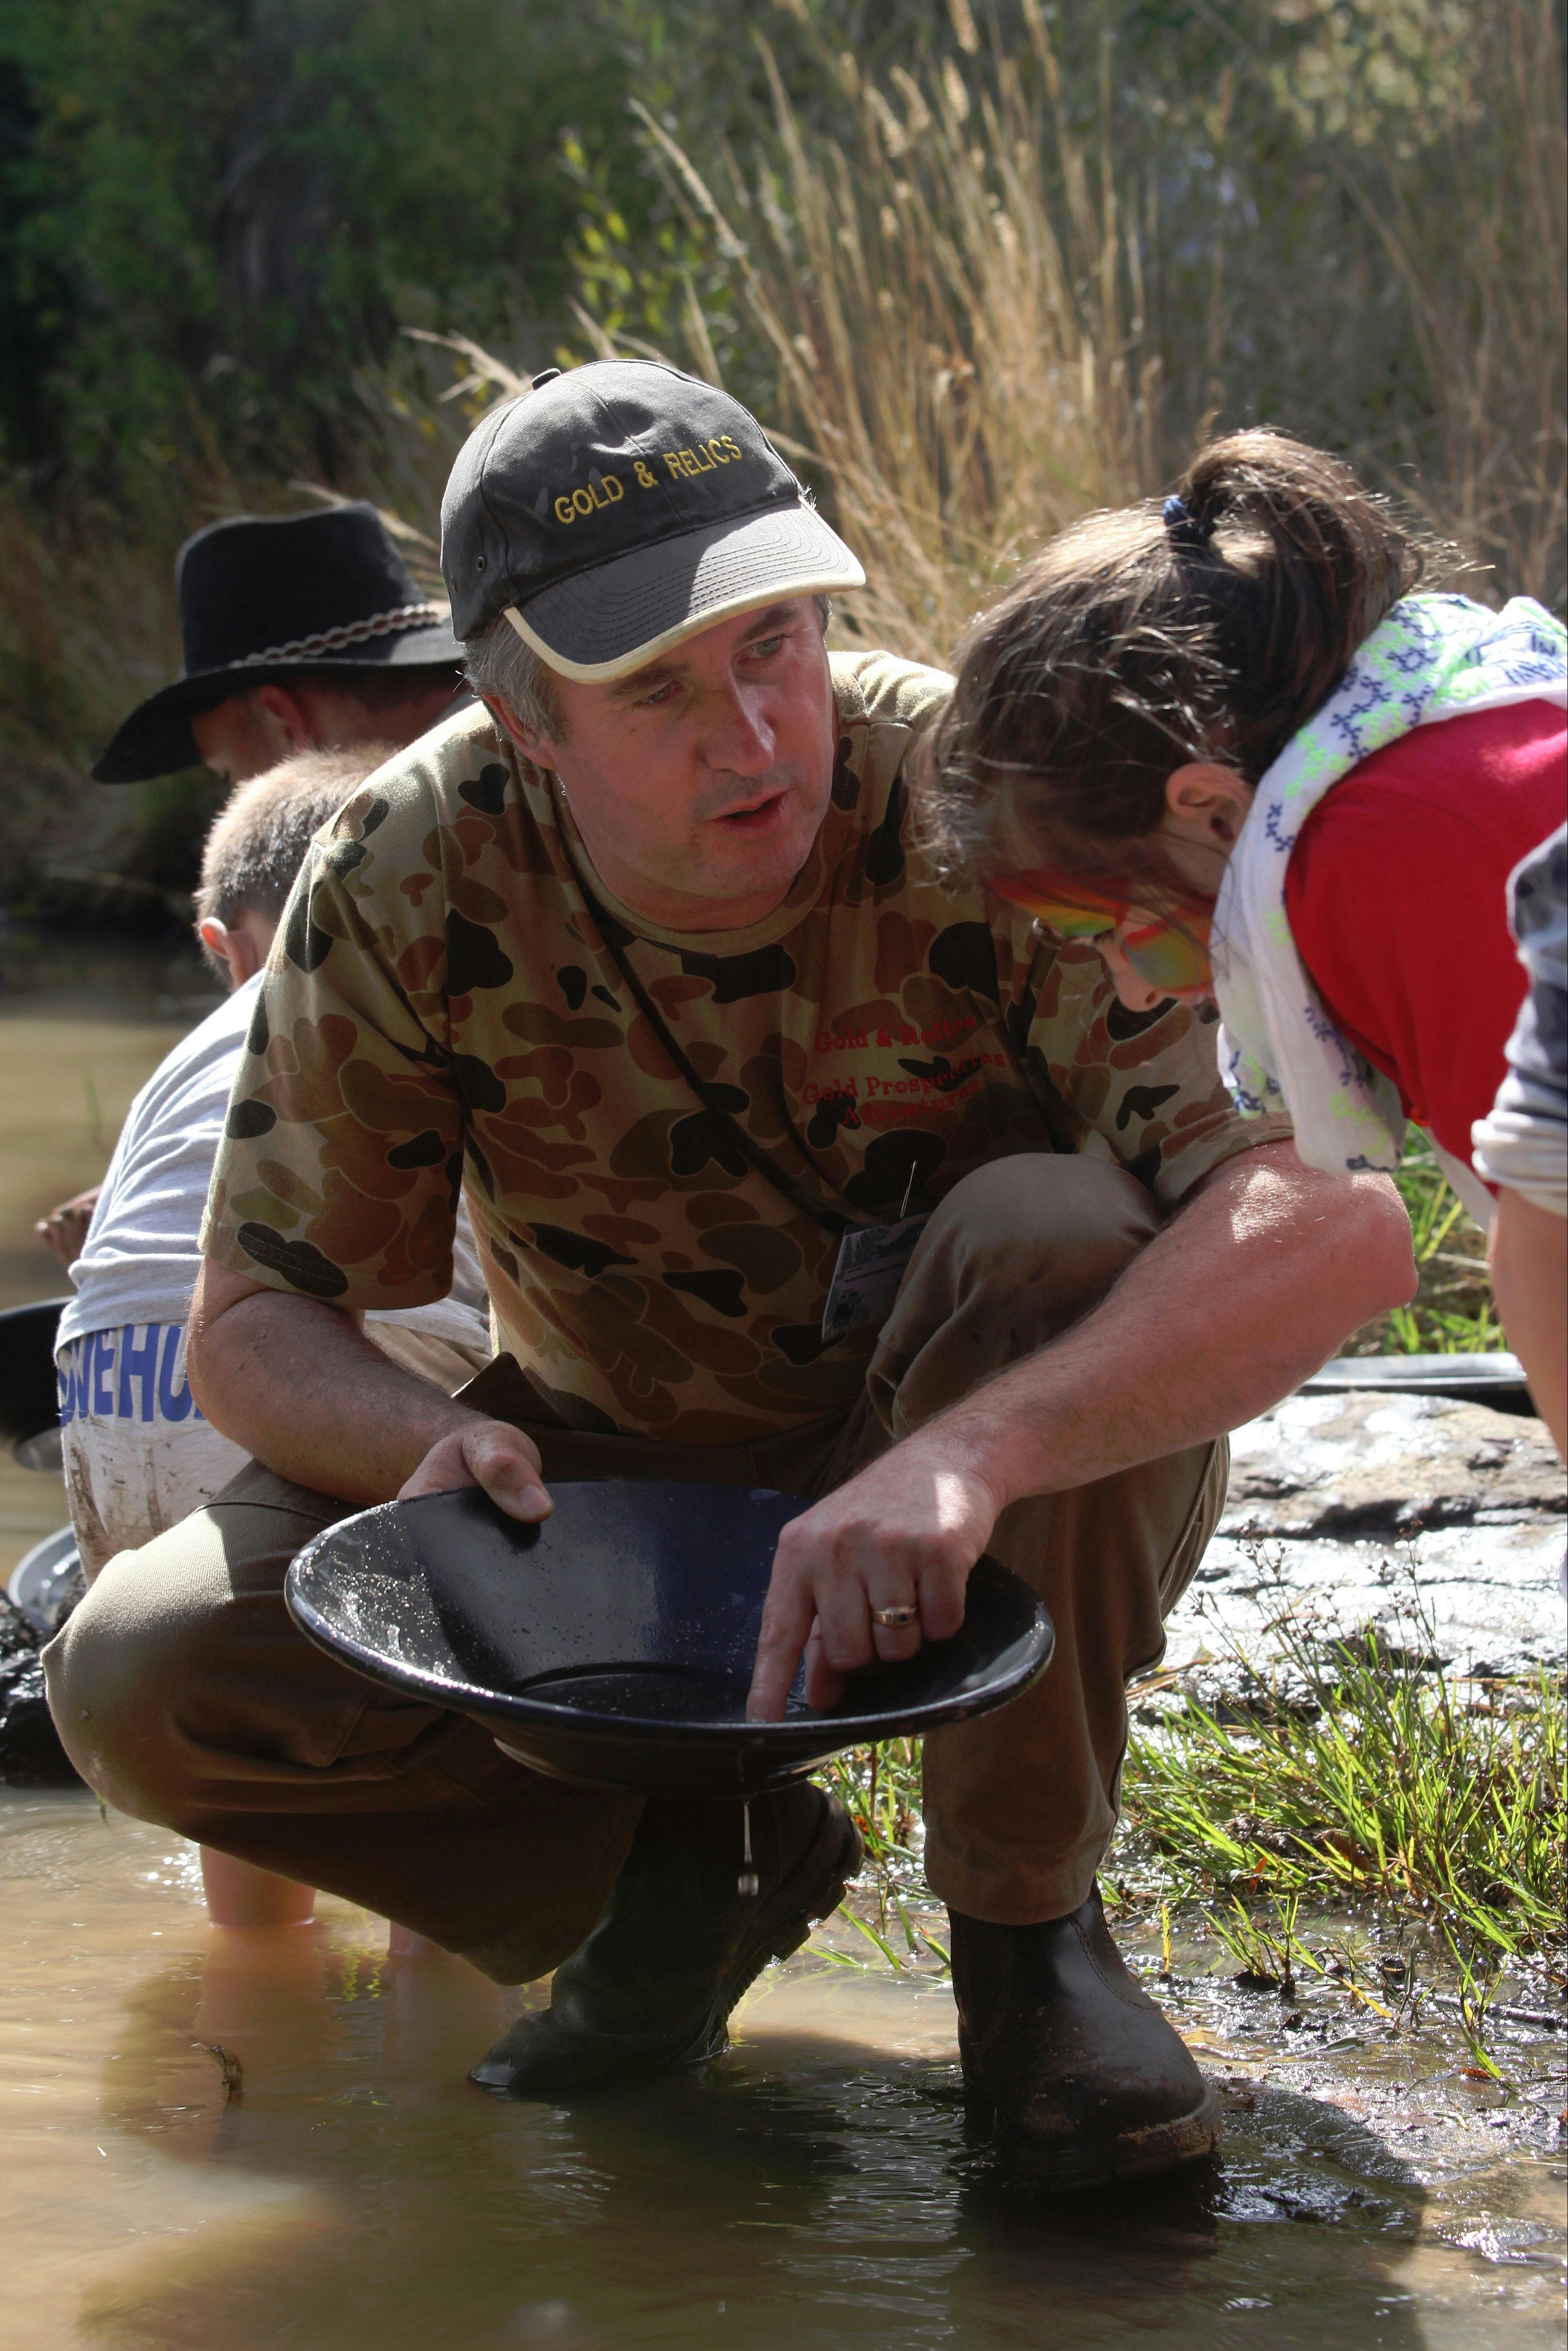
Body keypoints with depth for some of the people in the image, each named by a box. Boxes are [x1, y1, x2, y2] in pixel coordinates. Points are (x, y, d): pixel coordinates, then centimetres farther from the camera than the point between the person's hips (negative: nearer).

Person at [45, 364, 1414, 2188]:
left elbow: (1341, 1221, -39)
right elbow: (248, 1326, -9)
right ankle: (692, 1857, 5)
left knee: (1049, 1235, -36)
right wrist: (430, 1441, -33)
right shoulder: (411, 885, -17)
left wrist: (966, 1455, -53)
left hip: (1028, 1504, -2)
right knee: (140, 1679, -19)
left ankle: (1027, 1922, -15)